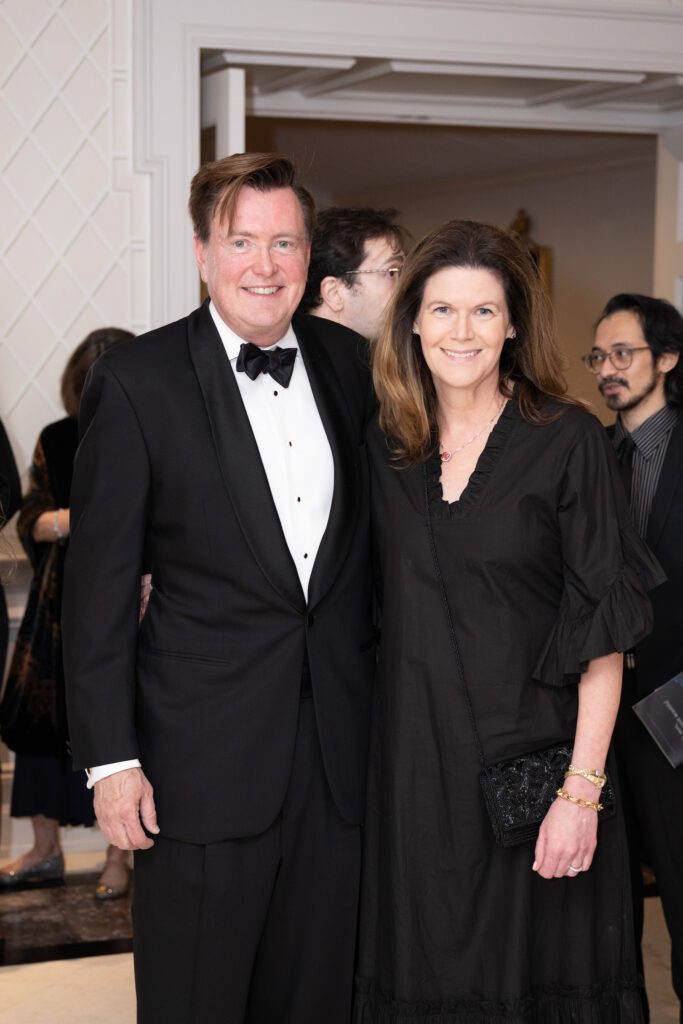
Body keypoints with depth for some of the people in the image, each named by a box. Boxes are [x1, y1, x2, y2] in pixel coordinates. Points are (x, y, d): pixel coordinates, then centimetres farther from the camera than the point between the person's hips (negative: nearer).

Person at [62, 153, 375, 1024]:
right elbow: (99, 583, -6)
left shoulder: (349, 364, 7)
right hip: (204, 754, -4)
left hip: (338, 746, 4)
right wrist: (111, 756, -9)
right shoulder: (139, 382, -7)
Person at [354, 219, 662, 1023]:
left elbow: (602, 628, -10)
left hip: (529, 760, -3)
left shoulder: (566, 441, -7)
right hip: (414, 766, 4)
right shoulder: (385, 449, 6)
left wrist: (582, 790, -17)